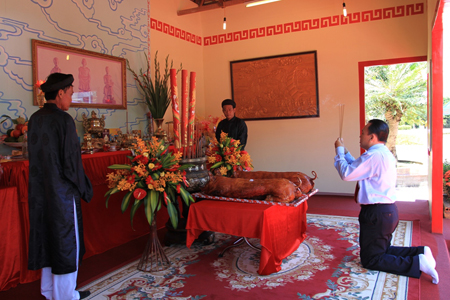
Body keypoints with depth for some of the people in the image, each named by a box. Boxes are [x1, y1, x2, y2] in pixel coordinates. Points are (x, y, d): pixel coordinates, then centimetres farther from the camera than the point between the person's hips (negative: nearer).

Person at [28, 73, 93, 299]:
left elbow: (34, 156, 9)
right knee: (65, 240, 6)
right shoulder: (63, 120, -18)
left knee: (46, 236, 18)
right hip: (62, 191, -8)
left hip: (39, 190, 8)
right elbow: (72, 159, -18)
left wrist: (44, 181, 17)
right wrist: (84, 189, -6)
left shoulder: (34, 119, 4)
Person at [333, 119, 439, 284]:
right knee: (383, 250, 25)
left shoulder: (374, 156, -22)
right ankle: (421, 252, 11)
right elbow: (358, 168, 17)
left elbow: (346, 174, -19)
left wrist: (339, 150, -7)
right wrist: (345, 152, 17)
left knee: (370, 260, 1)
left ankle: (416, 263, -9)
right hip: (388, 210, 10)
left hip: (377, 214, -10)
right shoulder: (384, 154, 11)